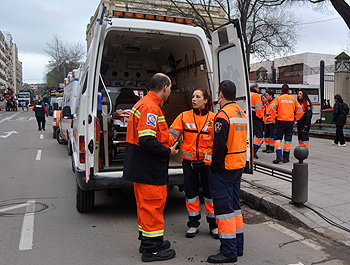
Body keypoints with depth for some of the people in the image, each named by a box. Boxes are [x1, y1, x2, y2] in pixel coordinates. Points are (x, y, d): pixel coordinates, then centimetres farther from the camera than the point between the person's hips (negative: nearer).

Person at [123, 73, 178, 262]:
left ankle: (147, 240, 34)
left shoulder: (143, 104, 15)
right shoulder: (151, 108, -19)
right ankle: (151, 249, 13)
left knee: (146, 204, 19)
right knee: (153, 204, 0)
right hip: (149, 168, -11)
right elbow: (147, 140, -28)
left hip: (141, 166, 11)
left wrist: (167, 146, 13)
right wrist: (168, 152, -16)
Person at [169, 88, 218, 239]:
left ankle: (213, 225, 25)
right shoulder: (184, 116, 1)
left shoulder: (213, 118, 0)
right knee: (191, 192, 10)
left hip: (207, 161, -1)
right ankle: (193, 224, 28)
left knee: (211, 192, 7)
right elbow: (173, 134, -9)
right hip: (189, 161, 1)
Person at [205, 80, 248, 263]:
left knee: (224, 208, -2)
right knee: (234, 205, 17)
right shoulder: (241, 113, 13)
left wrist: (215, 166, -13)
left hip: (224, 168, -9)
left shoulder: (223, 115, -17)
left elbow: (220, 145, -21)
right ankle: (237, 246, 27)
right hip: (239, 165, 9)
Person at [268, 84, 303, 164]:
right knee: (288, 140, 9)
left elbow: (272, 108, -15)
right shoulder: (293, 99, 9)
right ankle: (286, 158, 13)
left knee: (278, 138, 5)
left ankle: (279, 156, -9)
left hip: (280, 121, -3)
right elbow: (300, 110, 8)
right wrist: (295, 118, 14)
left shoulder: (278, 98, -2)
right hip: (290, 121, 3)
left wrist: (275, 116, -4)